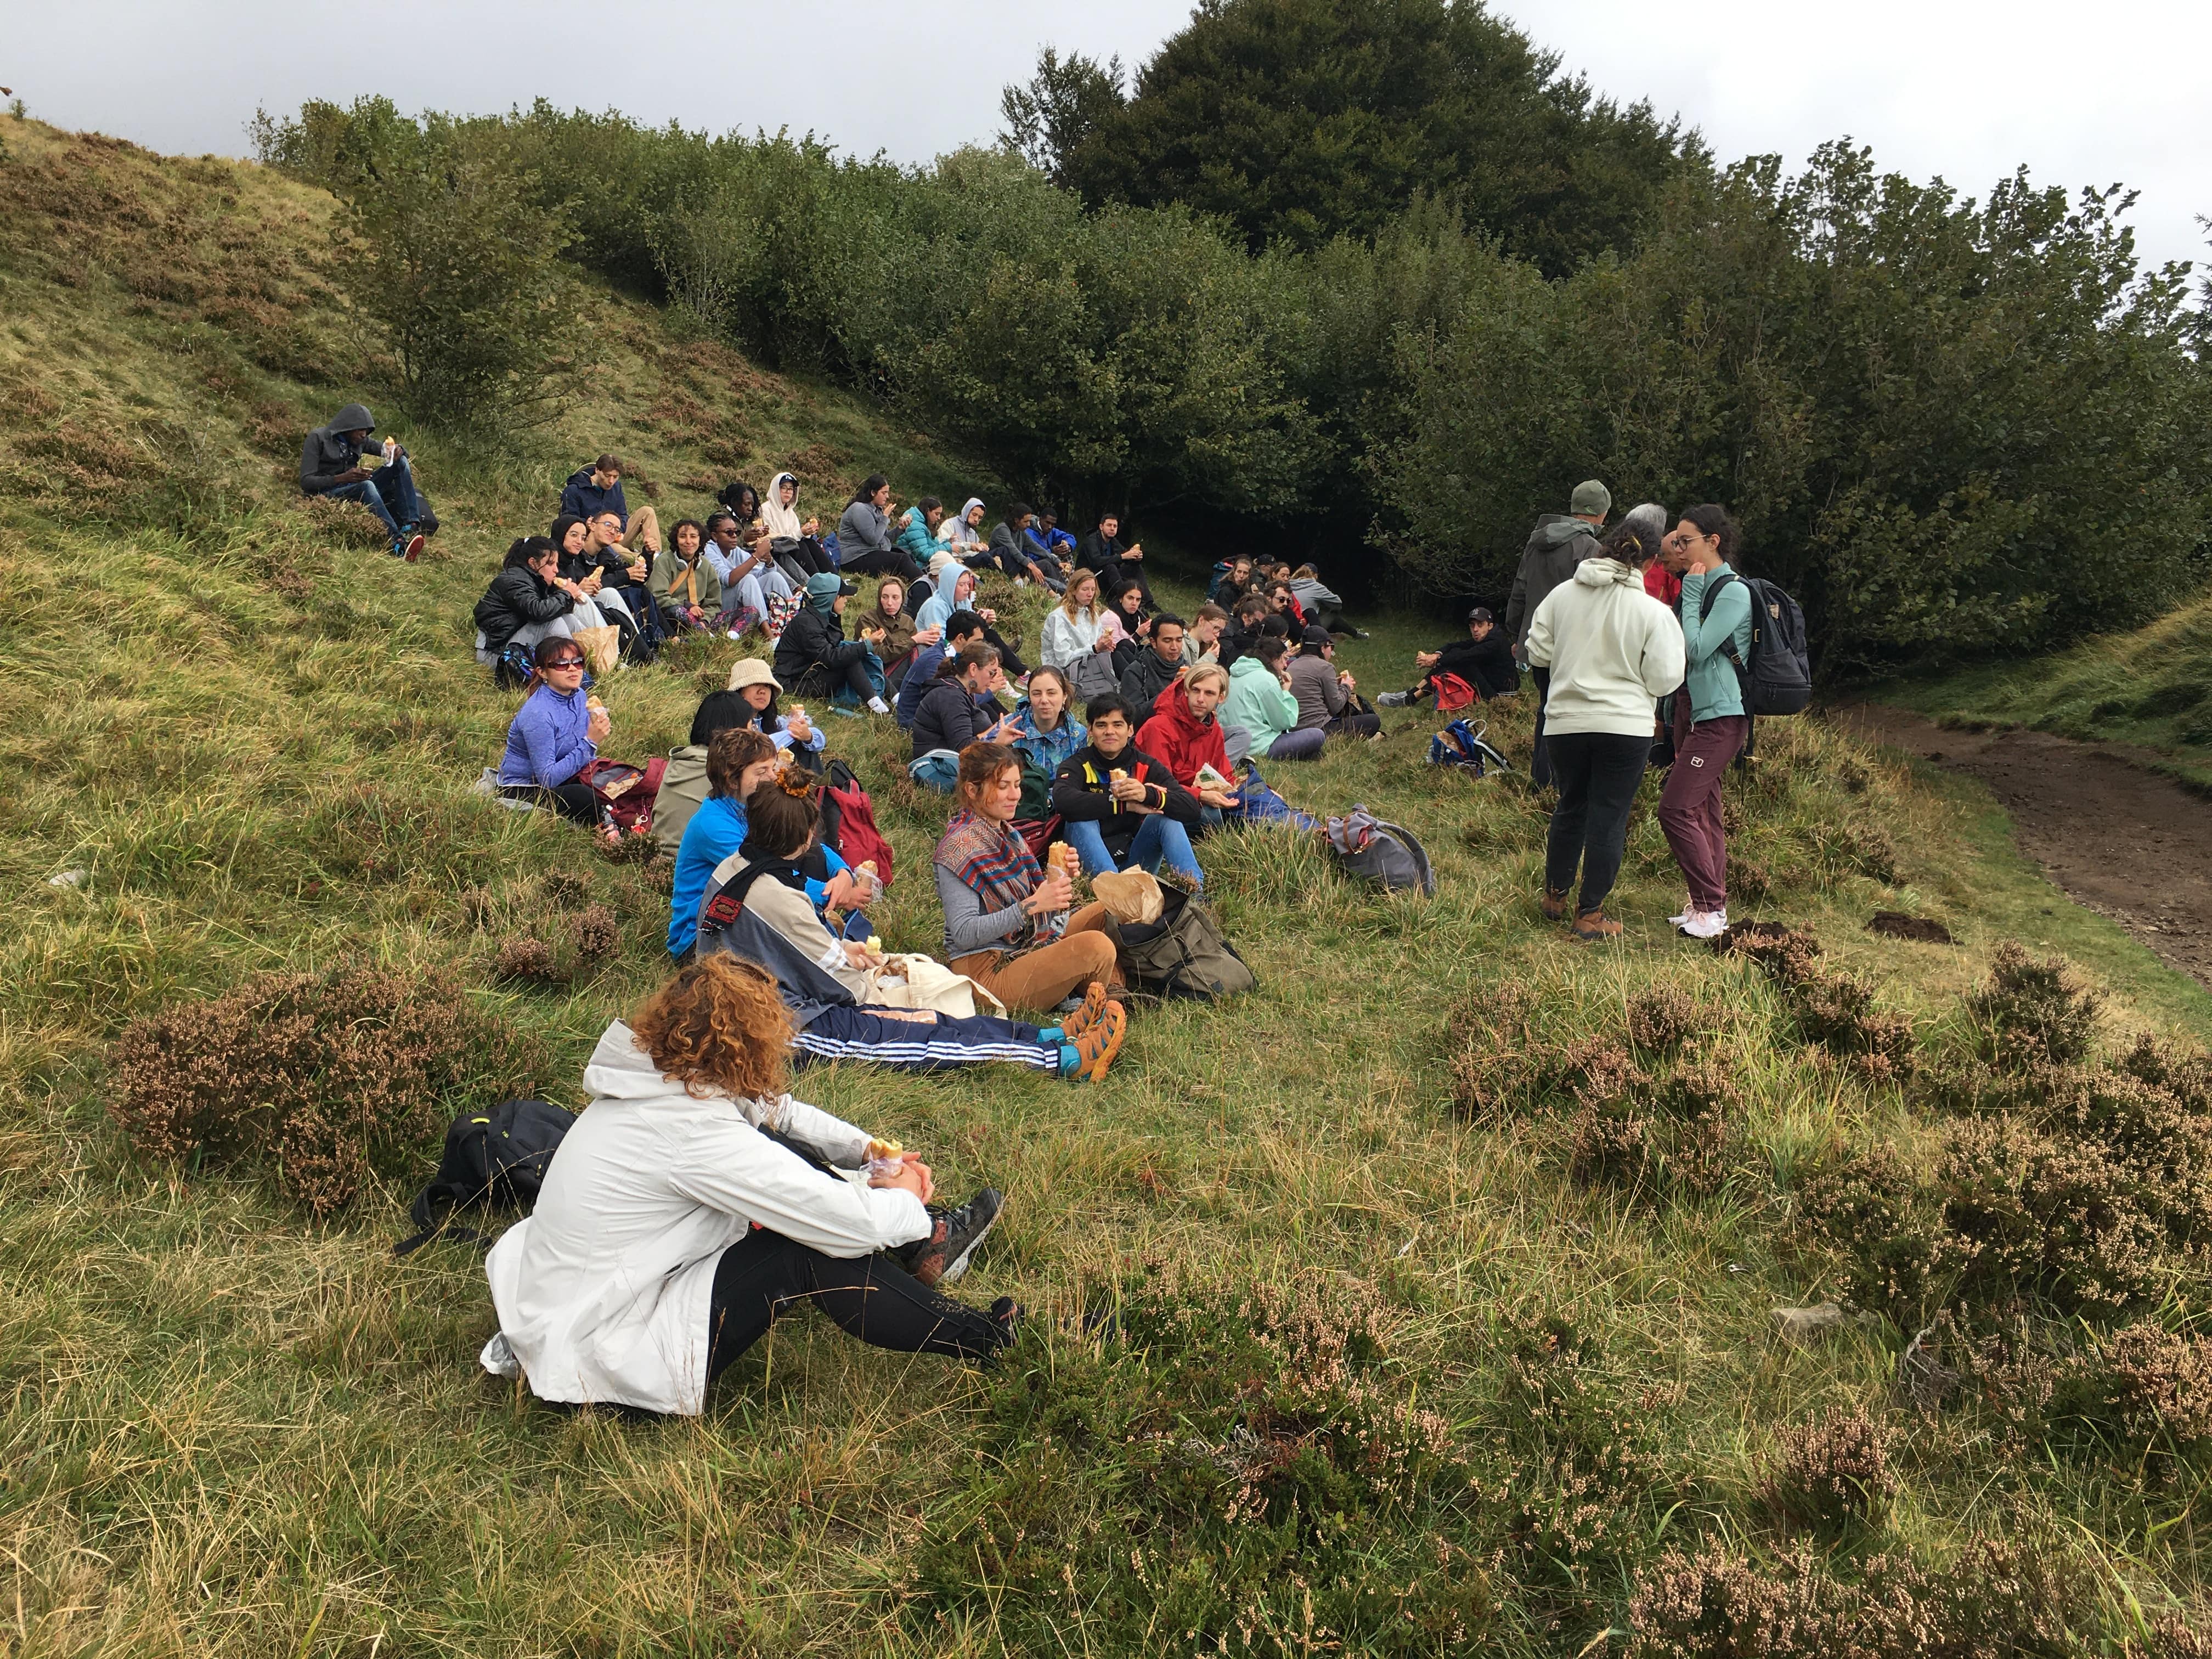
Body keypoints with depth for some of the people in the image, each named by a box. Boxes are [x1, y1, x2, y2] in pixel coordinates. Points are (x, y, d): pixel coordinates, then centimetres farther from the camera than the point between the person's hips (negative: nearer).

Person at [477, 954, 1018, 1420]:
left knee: (784, 1150, 5)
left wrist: (870, 1151, 4)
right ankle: (971, 1336, 3)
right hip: (596, 1358, -9)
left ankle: (917, 1245, 16)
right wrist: (905, 1200, -7)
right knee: (813, 1253, -14)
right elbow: (850, 1224, -28)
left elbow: (780, 1112, 14)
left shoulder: (655, 1077, -4)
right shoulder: (694, 1129, -30)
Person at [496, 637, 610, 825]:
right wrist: (590, 742, -28)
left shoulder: (579, 696, 0)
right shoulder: (538, 714, -25)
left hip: (560, 779, 8)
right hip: (520, 792, -8)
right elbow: (548, 779, -27)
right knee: (586, 798, -32)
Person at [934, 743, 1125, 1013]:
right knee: (1096, 946, -25)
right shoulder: (958, 849, -17)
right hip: (988, 972, -10)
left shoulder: (1006, 832, 11)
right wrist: (1031, 905, -29)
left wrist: (1055, 879, -6)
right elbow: (964, 935, -23)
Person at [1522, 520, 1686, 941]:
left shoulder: (1562, 594, -2)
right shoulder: (1654, 612, -10)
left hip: (1566, 722, 3)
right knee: (1609, 818, 5)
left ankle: (1555, 895, 32)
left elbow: (1537, 653, 4)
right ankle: (1591, 915, 9)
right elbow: (1664, 680, -8)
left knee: (1570, 808, 20)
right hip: (1625, 726, -3)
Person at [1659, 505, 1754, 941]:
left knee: (1675, 809, -13)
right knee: (1703, 811, 10)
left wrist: (1690, 597, -11)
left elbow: (1696, 650, -19)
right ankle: (1708, 904, 15)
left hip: (1720, 717, -9)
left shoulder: (1734, 591, -12)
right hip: (1695, 710, 9)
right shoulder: (1703, 588, 15)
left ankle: (1712, 907, -6)